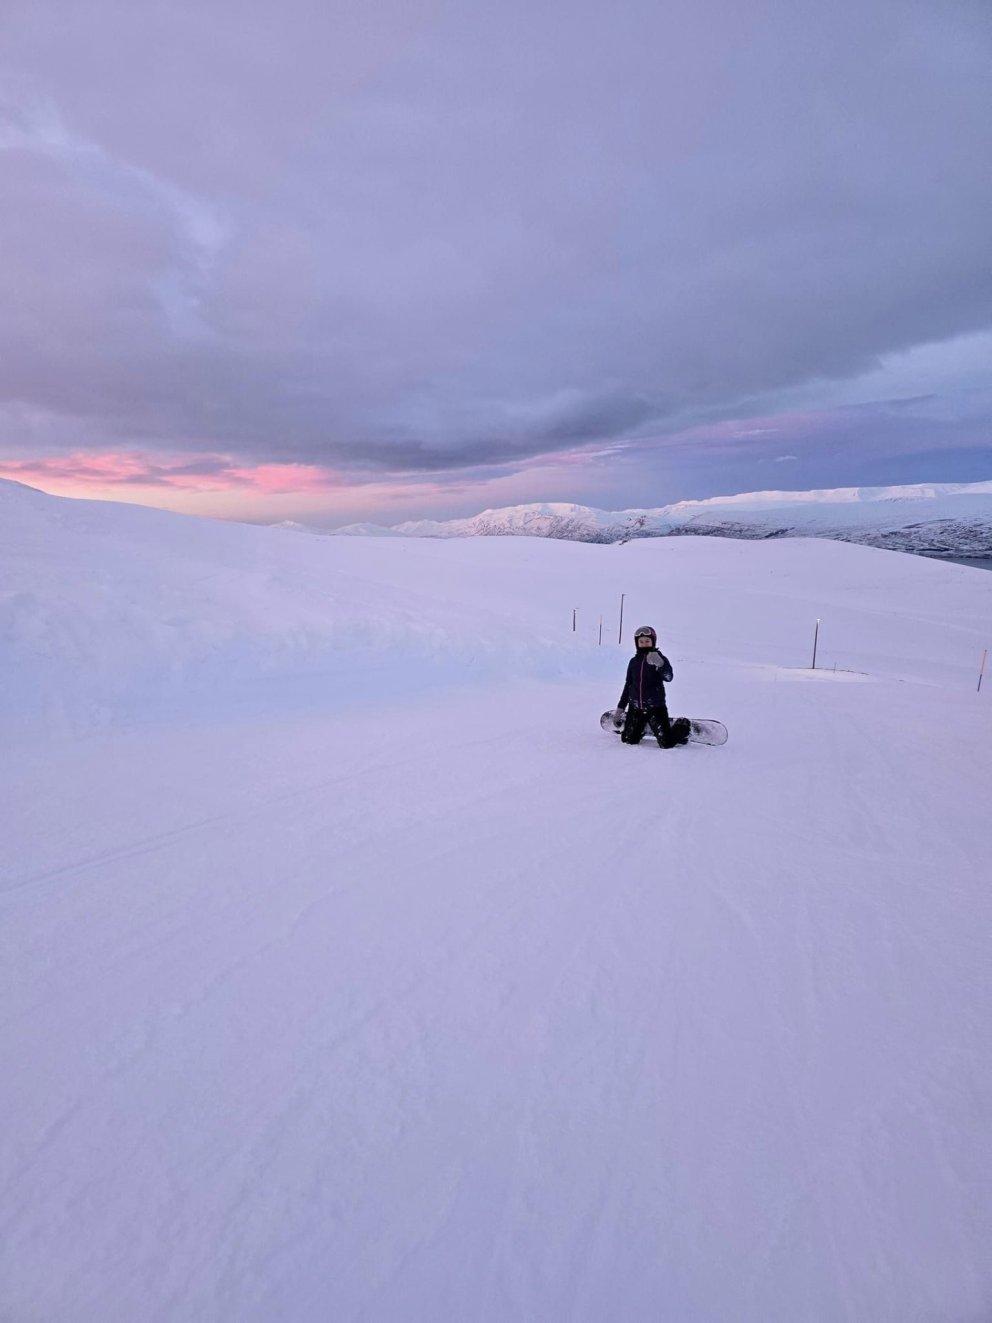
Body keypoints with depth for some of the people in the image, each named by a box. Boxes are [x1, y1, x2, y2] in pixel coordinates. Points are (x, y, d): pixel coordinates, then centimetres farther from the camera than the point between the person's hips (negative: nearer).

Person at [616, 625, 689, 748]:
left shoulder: (660, 658, -5)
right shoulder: (634, 661, 7)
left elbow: (668, 677, -23)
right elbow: (628, 685, 14)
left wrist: (659, 664, -43)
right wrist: (620, 708, 14)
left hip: (656, 707, -4)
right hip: (636, 708, 4)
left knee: (667, 744, -8)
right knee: (628, 740, 7)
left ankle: (683, 726, 23)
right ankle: (643, 727, 38)